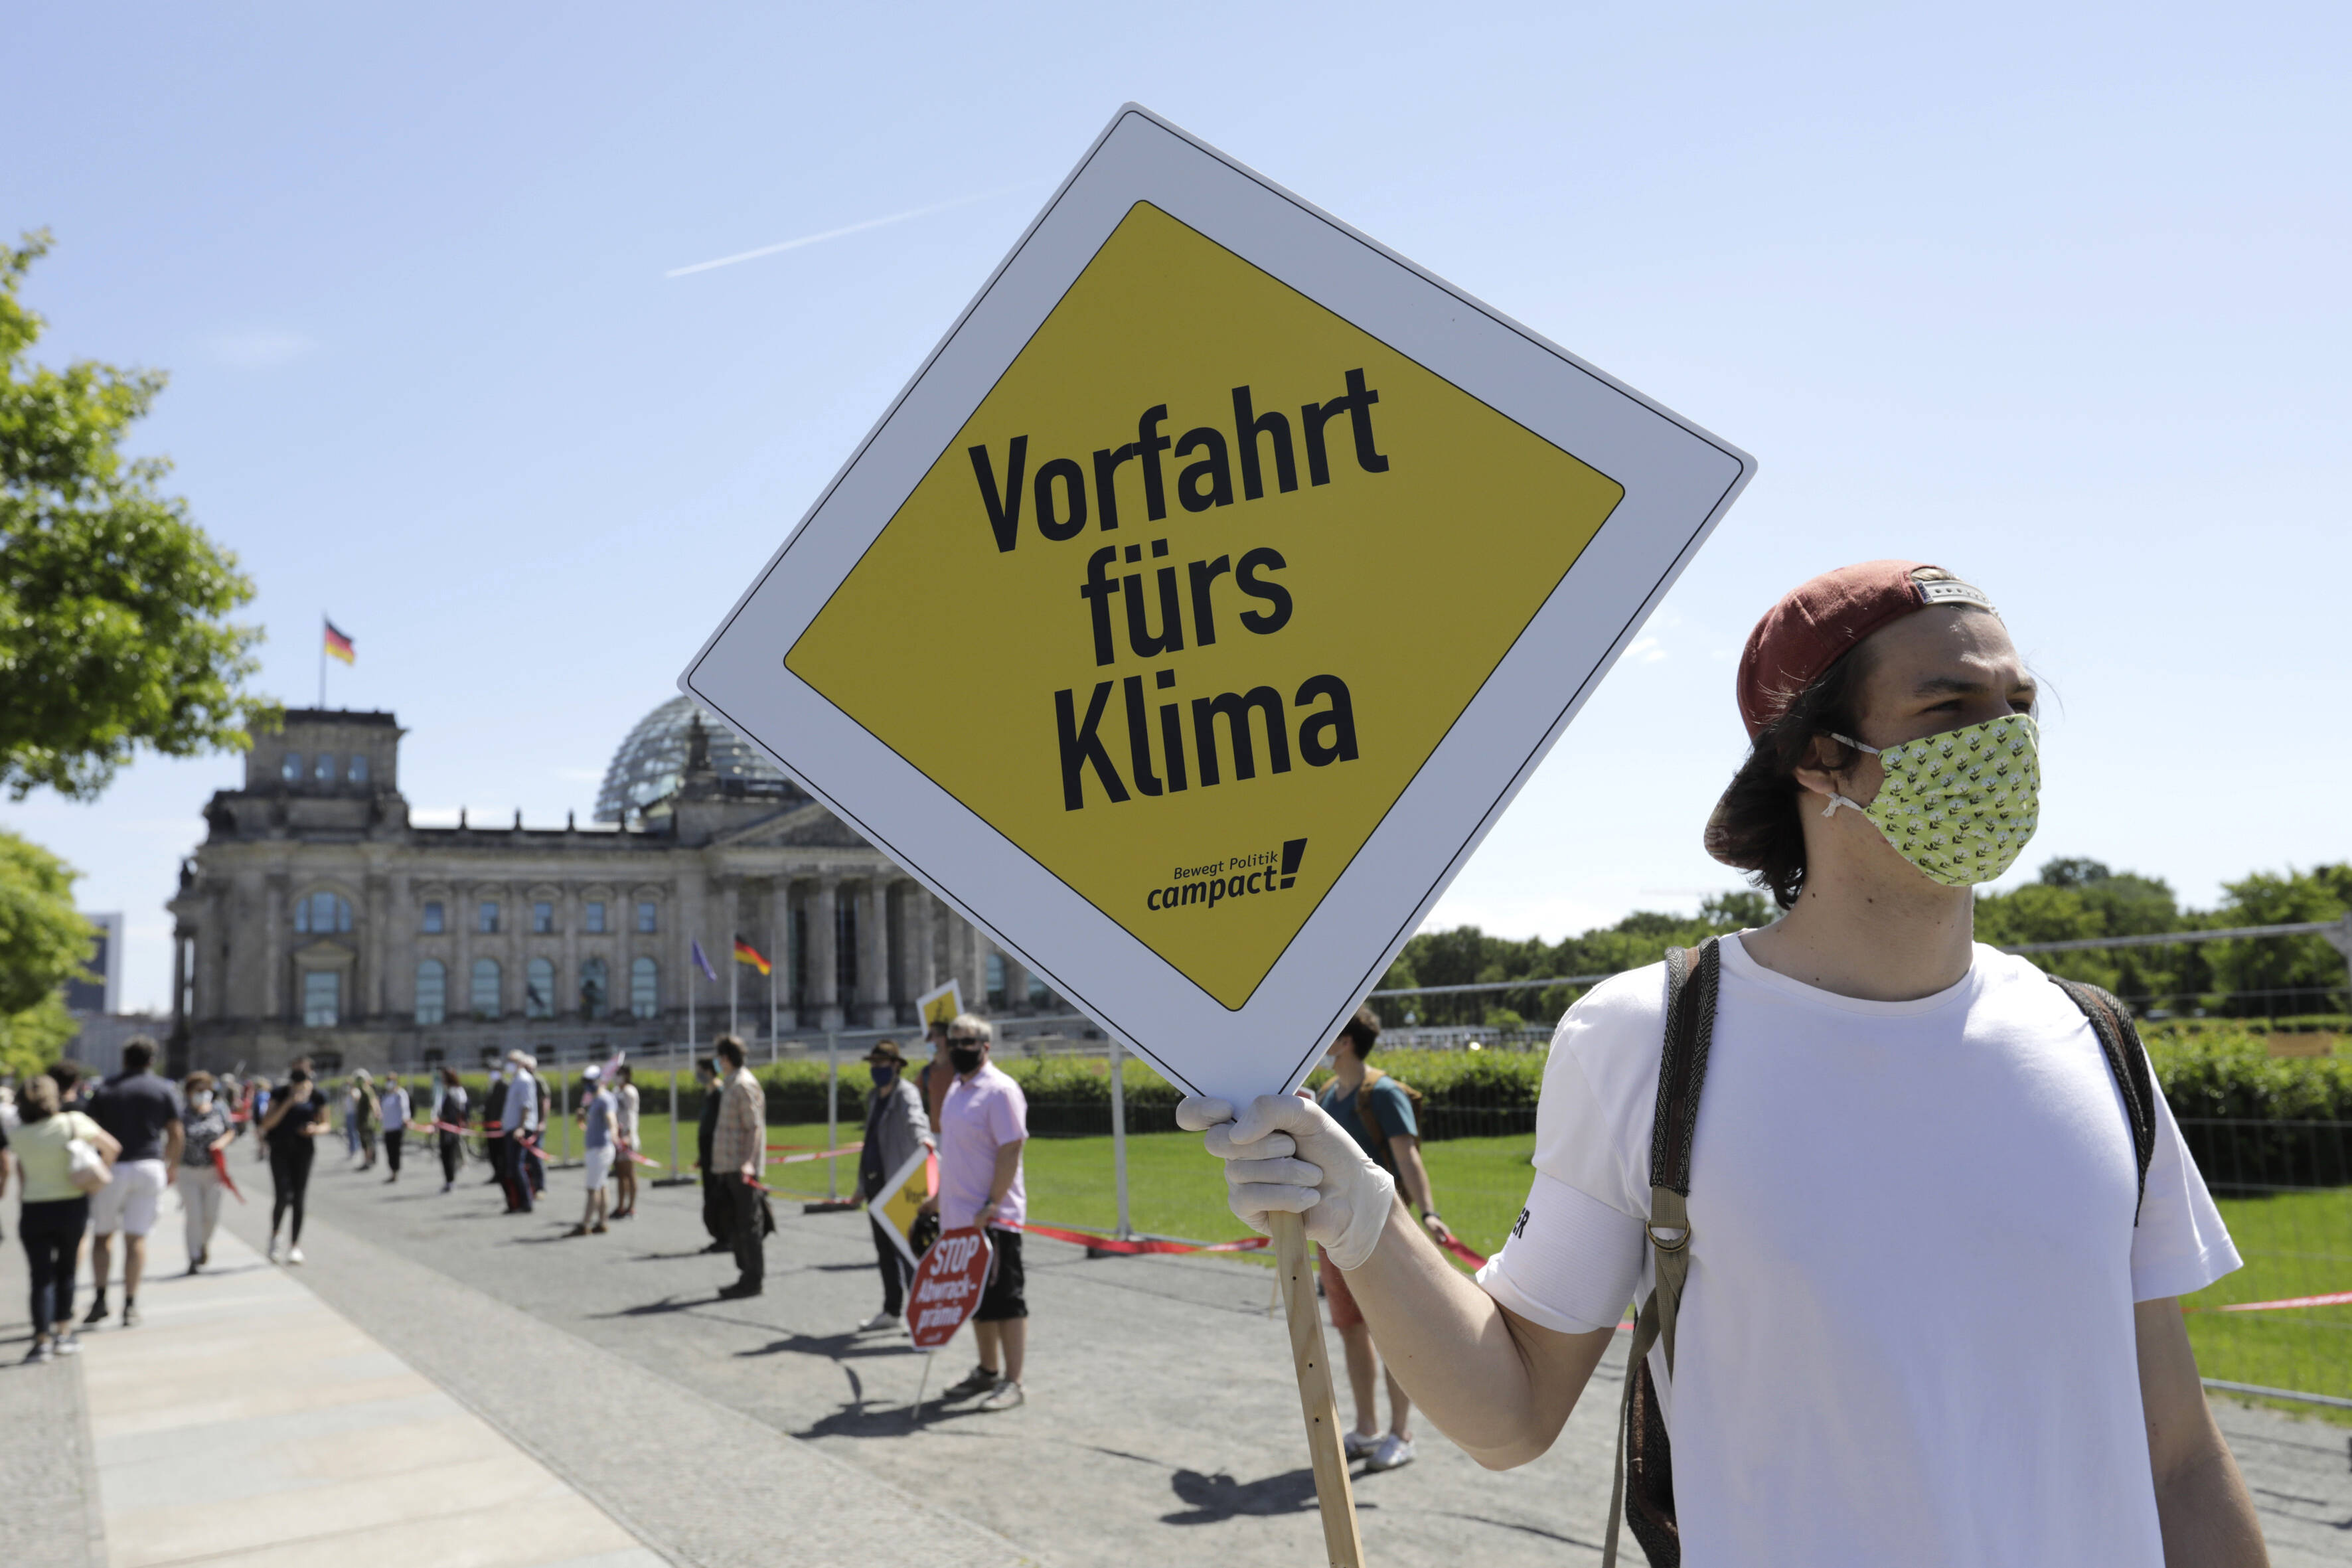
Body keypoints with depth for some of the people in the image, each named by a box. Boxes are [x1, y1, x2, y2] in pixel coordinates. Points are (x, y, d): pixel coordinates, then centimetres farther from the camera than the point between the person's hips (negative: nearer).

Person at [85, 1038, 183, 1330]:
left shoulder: (105, 1090, 5)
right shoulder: (163, 1090, 3)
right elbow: (175, 1134, 3)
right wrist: (172, 1165, 17)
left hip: (111, 1167, 0)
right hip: (149, 1167, 0)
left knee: (102, 1235, 14)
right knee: (136, 1238, 2)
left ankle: (100, 1299, 9)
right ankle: (130, 1306, 0)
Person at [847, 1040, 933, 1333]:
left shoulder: (905, 1094, -9)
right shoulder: (873, 1096, 16)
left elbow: (915, 1120, -31)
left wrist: (924, 1140, -54)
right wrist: (862, 1186, 26)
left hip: (899, 1184, -8)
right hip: (876, 1182, 8)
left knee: (905, 1248, -7)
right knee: (884, 1249, 14)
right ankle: (891, 1311, 25)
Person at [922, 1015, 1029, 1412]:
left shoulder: (1000, 1090, -13)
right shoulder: (956, 1089, 14)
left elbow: (1011, 1150, -18)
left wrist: (992, 1205, -22)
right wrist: (940, 1198, 20)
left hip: (994, 1219, -9)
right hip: (959, 1216, 9)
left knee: (1006, 1299, -3)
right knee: (975, 1299, 16)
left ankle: (1012, 1382, 3)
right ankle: (988, 1372, 27)